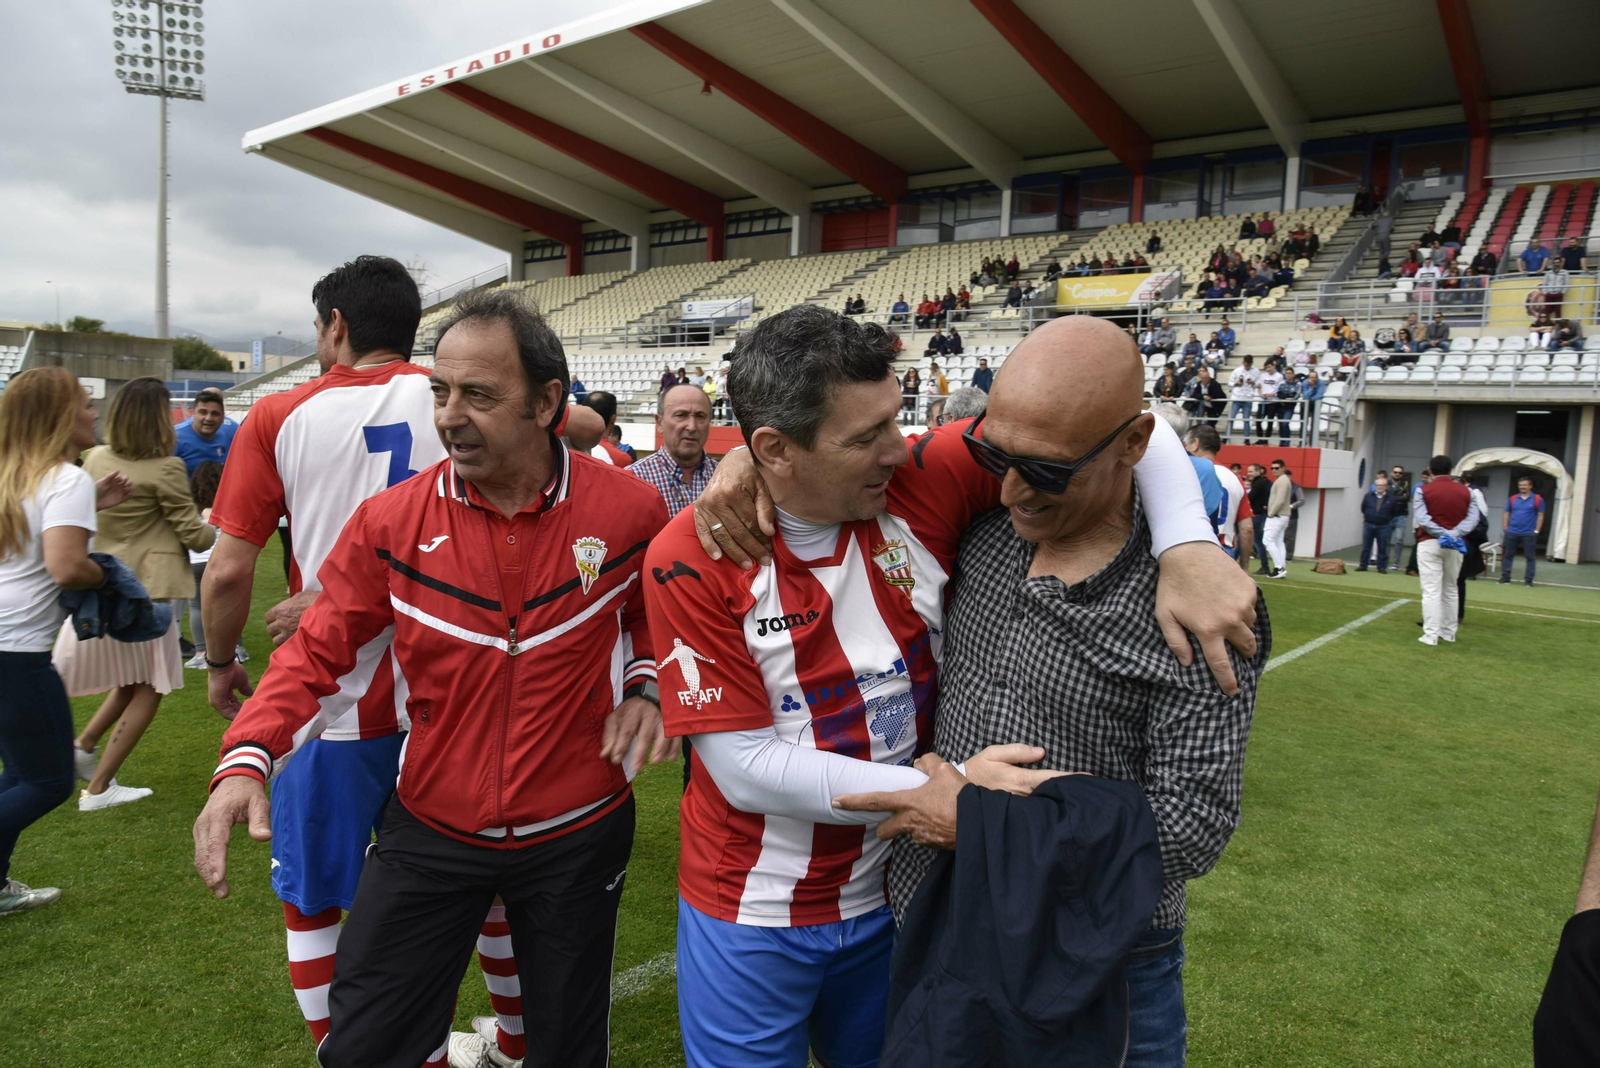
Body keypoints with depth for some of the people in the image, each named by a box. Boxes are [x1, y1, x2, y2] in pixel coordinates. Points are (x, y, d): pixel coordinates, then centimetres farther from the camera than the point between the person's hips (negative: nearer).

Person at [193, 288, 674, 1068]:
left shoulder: (628, 509, -12)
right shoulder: (391, 521, -11)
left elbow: (657, 610, 8)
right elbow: (320, 651, -2)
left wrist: (645, 685, -9)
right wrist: (247, 759, -16)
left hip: (578, 835, 0)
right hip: (430, 829, 1)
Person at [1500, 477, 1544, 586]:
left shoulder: (1537, 499, -1)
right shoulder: (1512, 499, 6)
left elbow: (1540, 516, 0)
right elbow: (1507, 514, 11)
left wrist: (1537, 531, -5)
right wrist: (1505, 529, 5)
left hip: (1529, 533, -2)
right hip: (1512, 532, 2)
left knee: (1530, 557, 2)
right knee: (1508, 555, 7)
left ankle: (1528, 580, 7)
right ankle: (1505, 577, 13)